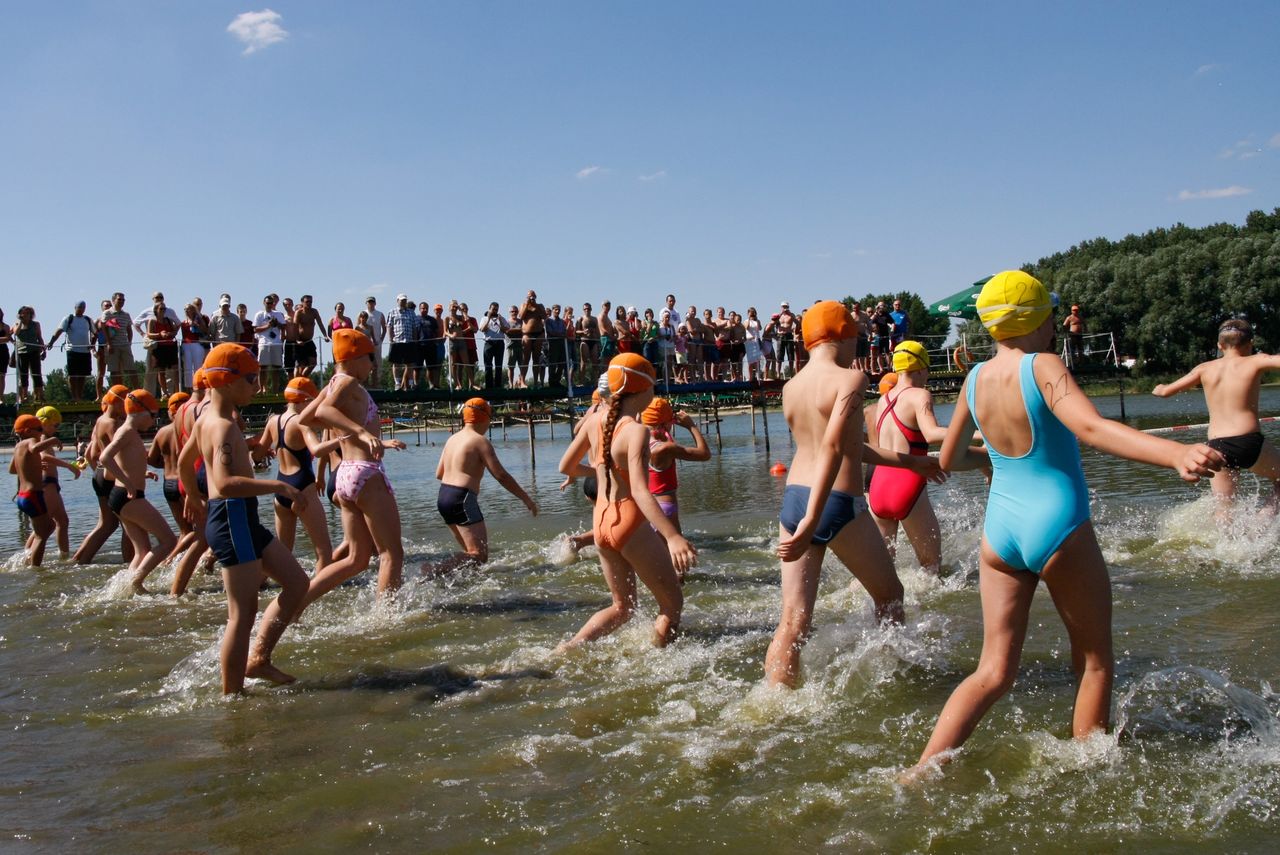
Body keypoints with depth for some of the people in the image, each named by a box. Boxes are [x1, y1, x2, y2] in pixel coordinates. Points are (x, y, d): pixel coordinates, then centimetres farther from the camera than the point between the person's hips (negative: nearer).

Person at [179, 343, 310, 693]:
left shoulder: (207, 418, 14)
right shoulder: (224, 426, -17)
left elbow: (184, 462, 30)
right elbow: (226, 483, -32)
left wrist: (195, 499, 44)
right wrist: (279, 486, -30)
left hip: (243, 520, 10)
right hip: (232, 518, -10)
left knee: (297, 583, 14)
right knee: (244, 612, -5)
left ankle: (257, 659, 18)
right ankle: (231, 694, 3)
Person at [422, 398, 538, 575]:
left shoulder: (453, 439, 15)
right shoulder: (480, 441, -9)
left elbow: (439, 474, 21)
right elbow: (501, 476, -13)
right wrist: (527, 500, -7)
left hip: (443, 497, 9)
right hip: (462, 500, -9)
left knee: (471, 551, 17)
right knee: (480, 555, -13)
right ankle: (435, 571, -28)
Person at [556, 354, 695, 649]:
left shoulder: (595, 419, 2)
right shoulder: (636, 430, -18)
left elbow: (566, 466, 11)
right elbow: (640, 491, -28)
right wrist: (673, 538, -35)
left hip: (601, 522, 7)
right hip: (631, 523, -7)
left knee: (622, 607, 21)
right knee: (672, 605, 11)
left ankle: (567, 649, 7)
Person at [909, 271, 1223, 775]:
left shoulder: (975, 379, 3)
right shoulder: (1042, 367, -14)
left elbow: (948, 460, 14)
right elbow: (1092, 428, -32)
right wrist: (1176, 454, -43)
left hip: (999, 529, 5)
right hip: (1057, 527, -5)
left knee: (994, 671, 11)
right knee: (1094, 662, 16)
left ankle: (921, 771, 1)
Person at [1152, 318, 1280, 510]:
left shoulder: (1205, 369, 10)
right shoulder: (1256, 362, 2)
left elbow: (1165, 391, 11)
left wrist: (1160, 388, 34)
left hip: (1217, 447, 3)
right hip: (1250, 442, -3)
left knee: (1224, 508, 11)